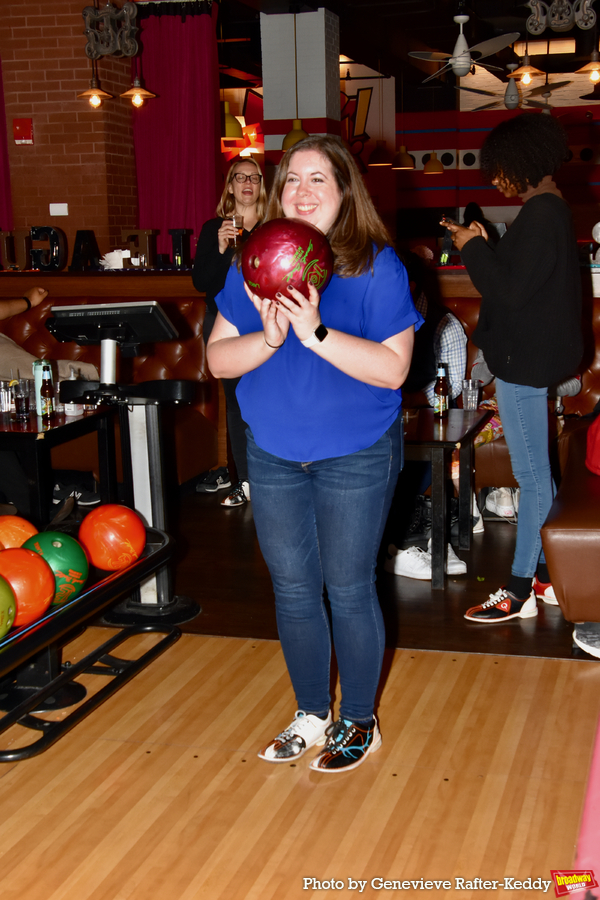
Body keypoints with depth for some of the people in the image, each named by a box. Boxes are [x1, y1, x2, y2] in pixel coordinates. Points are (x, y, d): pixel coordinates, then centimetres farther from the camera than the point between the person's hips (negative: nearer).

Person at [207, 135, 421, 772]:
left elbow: (393, 367, -19)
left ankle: (358, 721, 28)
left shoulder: (376, 265, -11)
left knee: (348, 591, 6)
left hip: (356, 457, -4)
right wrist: (269, 339, -21)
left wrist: (316, 333, -29)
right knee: (292, 589, 14)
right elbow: (218, 359, -2)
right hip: (273, 455, 4)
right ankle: (311, 714, 34)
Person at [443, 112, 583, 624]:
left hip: (525, 361, -11)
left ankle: (520, 591, 4)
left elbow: (511, 290, -23)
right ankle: (544, 573, 25)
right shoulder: (552, 209, 13)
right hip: (533, 356, 11)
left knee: (531, 476, -4)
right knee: (537, 472, 15)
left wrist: (474, 249, -11)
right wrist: (485, 247, 9)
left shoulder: (540, 216, -19)